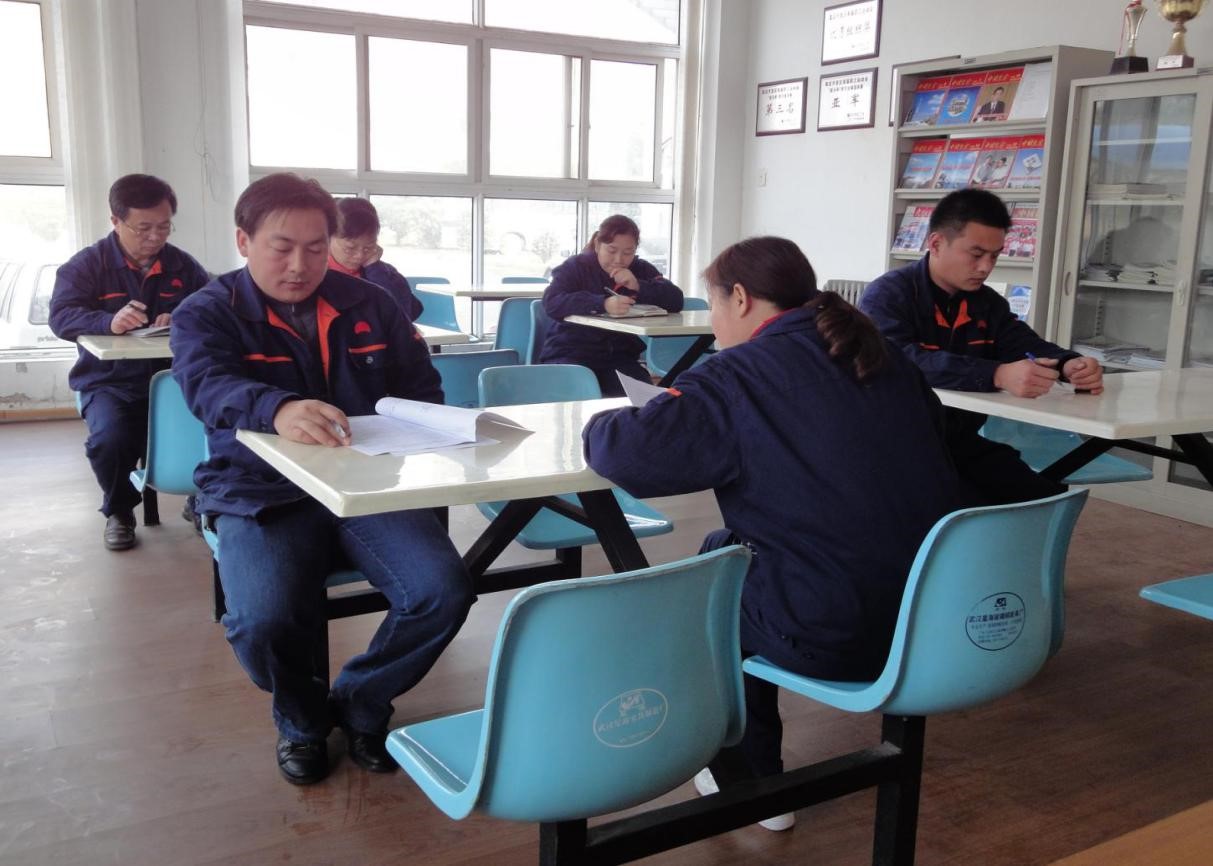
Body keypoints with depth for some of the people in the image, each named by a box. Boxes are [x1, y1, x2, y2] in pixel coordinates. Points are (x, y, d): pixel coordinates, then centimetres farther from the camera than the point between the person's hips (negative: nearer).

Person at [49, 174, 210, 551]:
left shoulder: (184, 265, 9)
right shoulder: (86, 264, 1)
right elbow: (60, 316, -12)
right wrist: (109, 321, -33)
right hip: (109, 383, -1)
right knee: (109, 438, -32)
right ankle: (119, 511, 1)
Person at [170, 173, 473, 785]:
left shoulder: (369, 306, 13)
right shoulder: (206, 315, 2)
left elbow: (423, 389, 19)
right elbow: (209, 386, -20)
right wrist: (278, 409, -44)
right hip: (261, 495, -2)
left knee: (443, 592, -23)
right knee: (263, 622, -31)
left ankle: (359, 702, 9)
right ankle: (301, 717, 8)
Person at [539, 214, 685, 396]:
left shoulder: (642, 270, 12)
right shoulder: (575, 266, 1)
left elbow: (676, 302, -1)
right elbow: (552, 301, -19)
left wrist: (638, 286, -17)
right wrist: (603, 304, -33)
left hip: (621, 358, 3)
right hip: (570, 354, -3)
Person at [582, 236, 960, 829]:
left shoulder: (740, 376, -12)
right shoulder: (881, 356, 9)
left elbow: (626, 454, -20)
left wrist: (604, 424, 5)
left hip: (835, 635, -7)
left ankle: (751, 780, 31)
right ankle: (752, 770, 36)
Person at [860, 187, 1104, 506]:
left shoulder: (988, 303, 12)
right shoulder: (887, 296, -13)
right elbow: (901, 362, -30)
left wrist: (1069, 364, -24)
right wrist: (998, 375, -41)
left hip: (962, 442, 7)